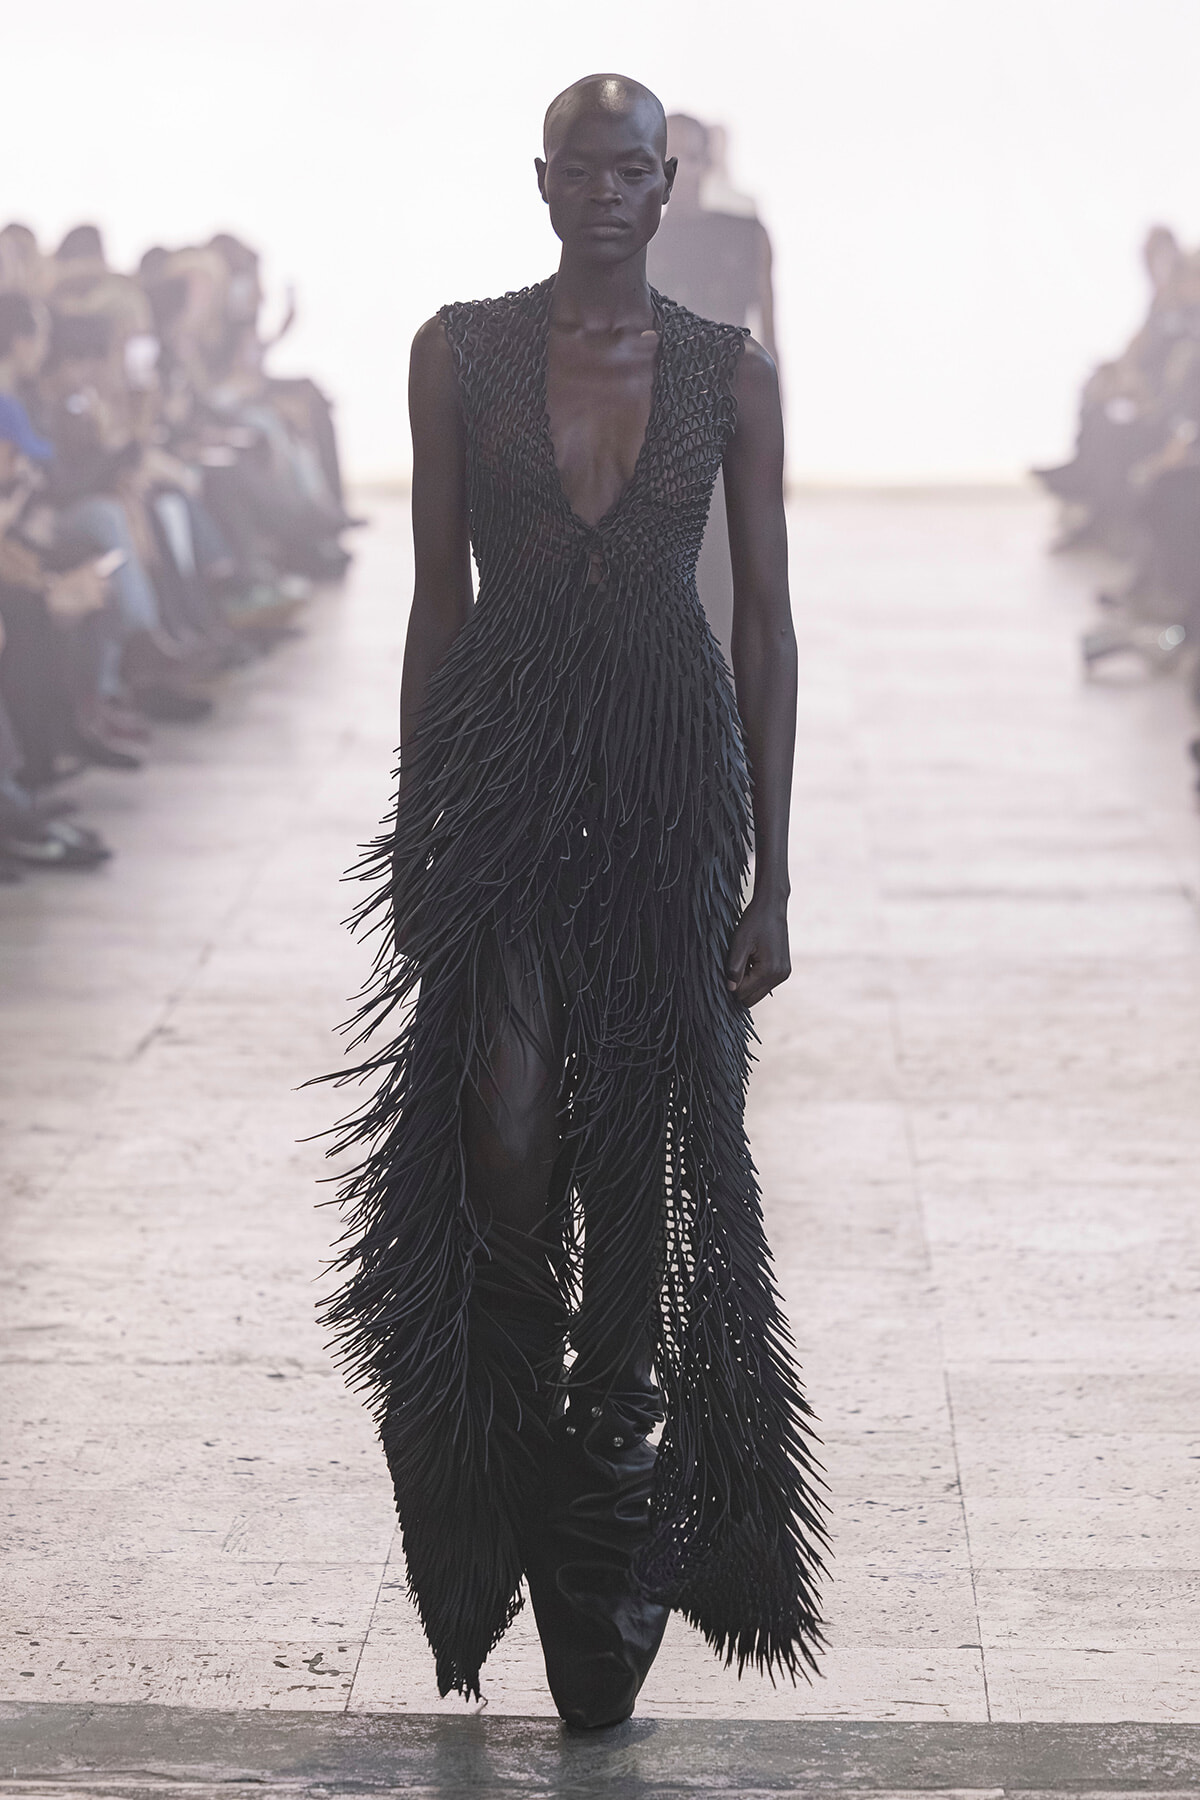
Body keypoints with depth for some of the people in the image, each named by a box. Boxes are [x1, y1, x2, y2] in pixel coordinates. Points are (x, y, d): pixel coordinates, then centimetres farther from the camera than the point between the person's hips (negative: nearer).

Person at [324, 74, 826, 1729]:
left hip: (668, 775, 0)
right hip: (499, 761, 0)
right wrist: (414, 825, 5)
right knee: (503, 1130, -14)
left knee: (637, 1148, 2)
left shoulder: (728, 374, 4)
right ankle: (514, 1412, 13)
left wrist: (770, 876, 0)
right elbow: (438, 590, 8)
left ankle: (608, 1469, 19)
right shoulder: (461, 352, 5)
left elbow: (767, 618, 4)